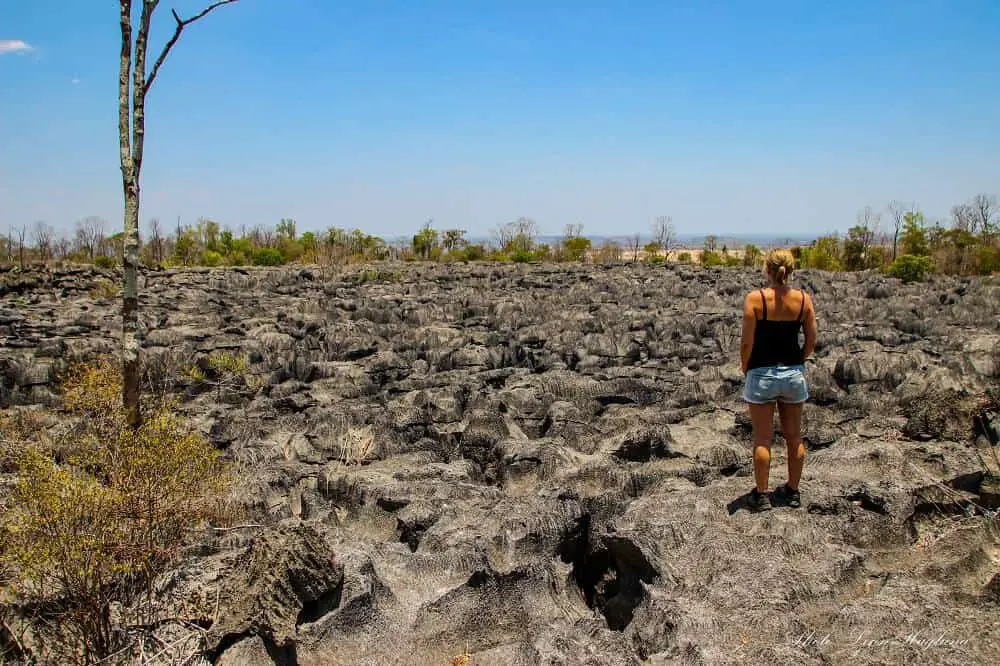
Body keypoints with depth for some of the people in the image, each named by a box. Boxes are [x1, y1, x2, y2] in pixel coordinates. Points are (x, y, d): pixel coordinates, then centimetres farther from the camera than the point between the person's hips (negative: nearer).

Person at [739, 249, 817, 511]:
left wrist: (745, 369, 3)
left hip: (762, 374, -3)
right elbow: (811, 341, 1)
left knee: (762, 439, 5)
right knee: (794, 436, 15)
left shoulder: (755, 299, -13)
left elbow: (747, 343, -12)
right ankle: (793, 491, 26)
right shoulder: (803, 299, -3)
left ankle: (761, 494, 14)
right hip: (793, 374, 3)